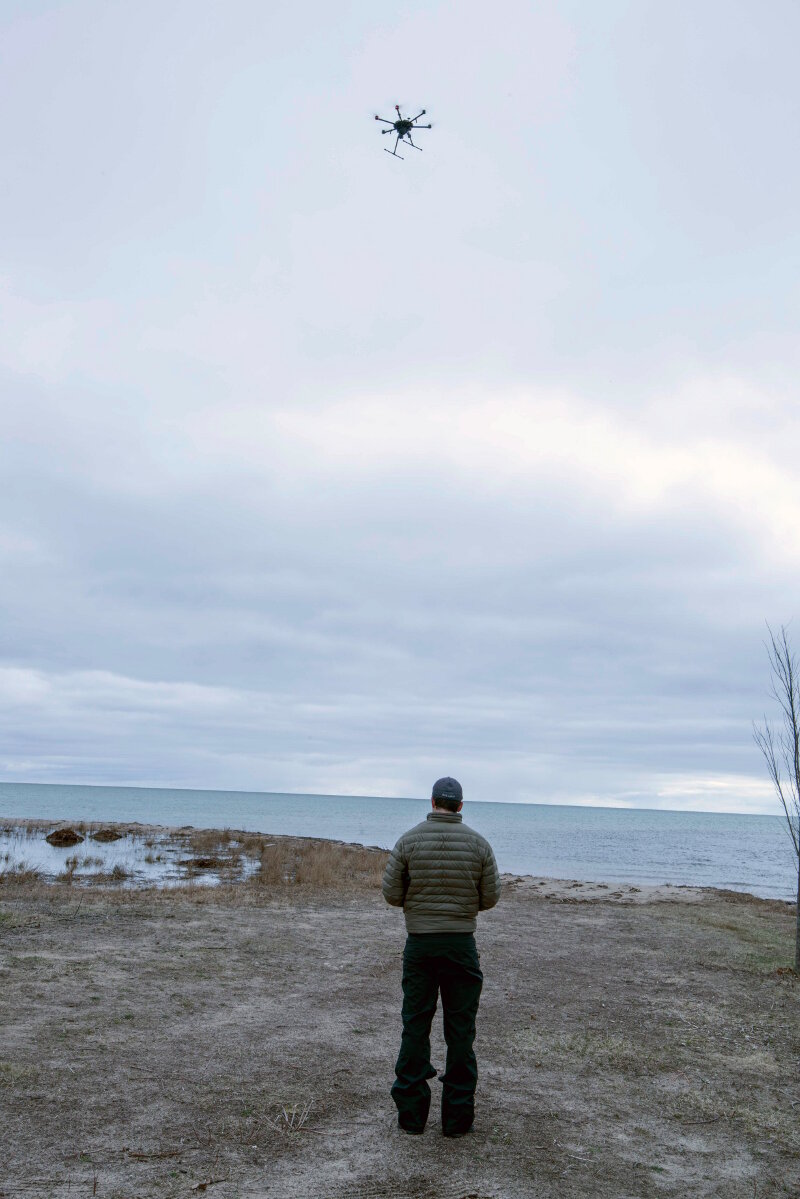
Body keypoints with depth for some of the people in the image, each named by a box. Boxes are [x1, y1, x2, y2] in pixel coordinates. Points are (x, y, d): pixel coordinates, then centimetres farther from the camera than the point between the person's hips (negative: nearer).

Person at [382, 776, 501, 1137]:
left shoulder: (408, 840, -5)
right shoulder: (478, 843, -4)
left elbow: (391, 894, -3)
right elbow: (490, 897, 1)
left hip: (419, 944, 0)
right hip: (461, 944, 0)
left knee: (415, 1027, 10)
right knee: (460, 1031, 9)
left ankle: (411, 1113, 17)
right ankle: (457, 1117, 16)